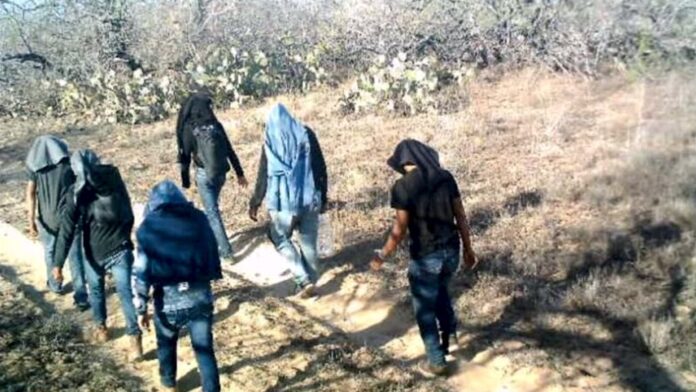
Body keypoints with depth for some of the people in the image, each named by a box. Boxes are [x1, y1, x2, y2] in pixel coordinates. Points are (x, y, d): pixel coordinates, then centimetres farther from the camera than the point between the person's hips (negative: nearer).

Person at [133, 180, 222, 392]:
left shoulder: (148, 228, -6)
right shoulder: (198, 219, 0)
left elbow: (141, 274, -7)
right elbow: (213, 257, 7)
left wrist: (141, 309, 2)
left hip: (169, 303, 0)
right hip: (201, 299, 0)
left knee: (166, 345, 28)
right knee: (205, 349, 15)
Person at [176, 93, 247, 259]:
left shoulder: (188, 128, -10)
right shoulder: (216, 125, 0)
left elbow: (185, 157, -8)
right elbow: (230, 151, 3)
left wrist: (185, 181, 3)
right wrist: (240, 173, 10)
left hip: (204, 175, -4)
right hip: (220, 173, 4)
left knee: (212, 212, 2)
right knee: (212, 207, 22)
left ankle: (225, 249, 2)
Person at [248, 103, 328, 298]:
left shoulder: (271, 143, -5)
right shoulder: (307, 135, 0)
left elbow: (264, 176, -2)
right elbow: (321, 168, 2)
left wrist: (255, 203, 9)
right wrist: (323, 197, 11)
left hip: (284, 201, -2)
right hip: (309, 198, 2)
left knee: (280, 238, 16)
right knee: (309, 241, 15)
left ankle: (304, 280, 5)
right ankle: (309, 280, 23)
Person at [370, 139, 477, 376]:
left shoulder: (403, 186, -14)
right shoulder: (445, 177, 0)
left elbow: (400, 229, -14)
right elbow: (460, 216, 3)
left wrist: (382, 256, 0)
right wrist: (468, 249, 14)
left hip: (425, 257, -5)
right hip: (451, 251, 5)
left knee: (425, 310, 13)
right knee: (440, 290, 35)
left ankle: (436, 362, 23)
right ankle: (449, 330, 29)